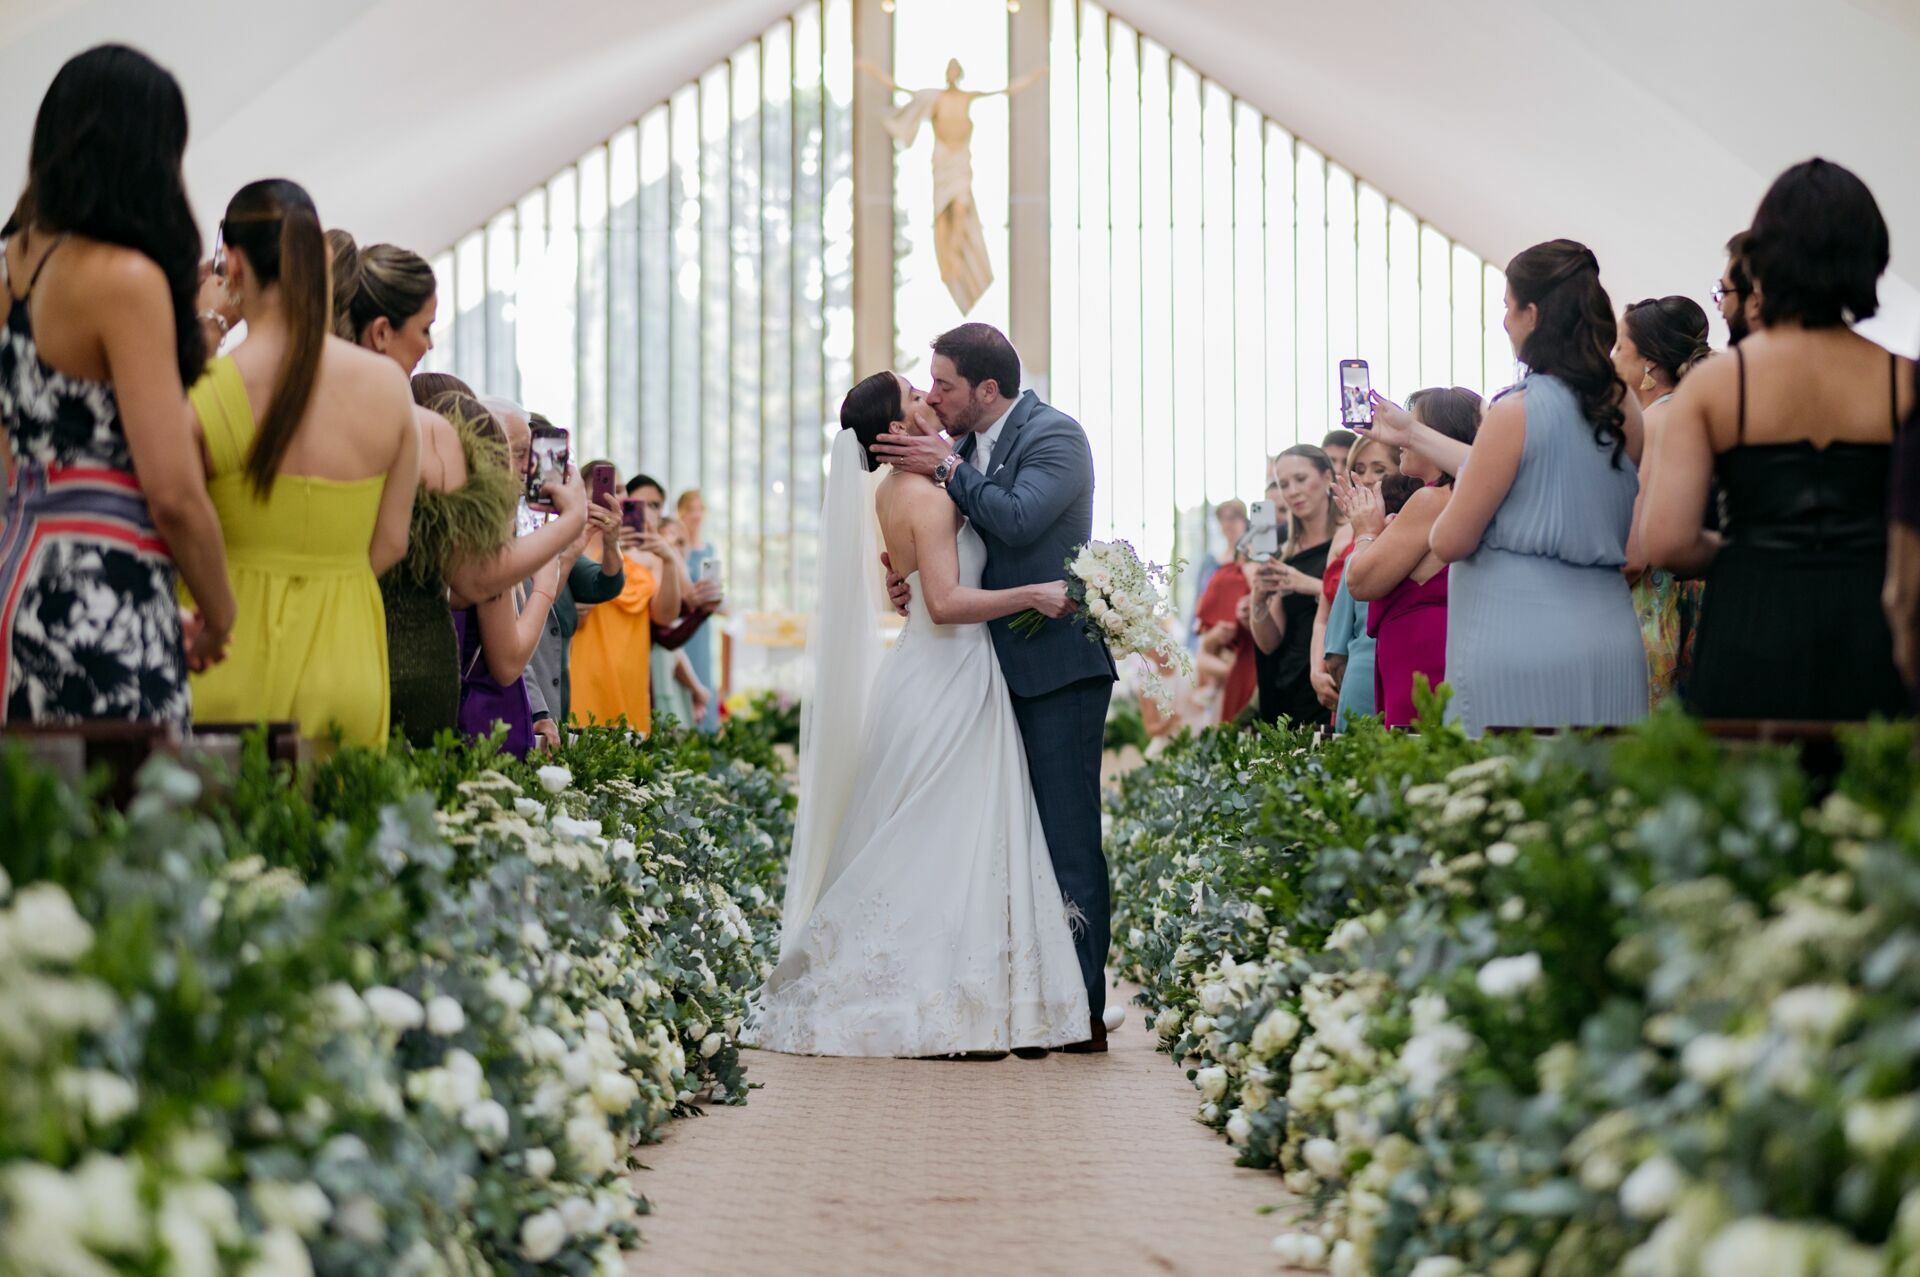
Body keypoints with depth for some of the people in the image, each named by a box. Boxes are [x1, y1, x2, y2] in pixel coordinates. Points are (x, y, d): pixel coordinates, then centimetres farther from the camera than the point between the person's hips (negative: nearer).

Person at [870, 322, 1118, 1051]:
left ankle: (1082, 1011, -6)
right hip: (1000, 669, 9)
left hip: (1058, 666, -9)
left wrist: (946, 468, -15)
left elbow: (1018, 519, -24)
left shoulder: (1054, 436, -9)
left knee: (1067, 834, -8)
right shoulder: (971, 448, 14)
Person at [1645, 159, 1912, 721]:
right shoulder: (1903, 381, -3)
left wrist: (1731, 556, 9)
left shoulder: (1712, 384, -4)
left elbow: (1667, 541, -10)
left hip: (1751, 631, 0)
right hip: (1872, 628, 0)